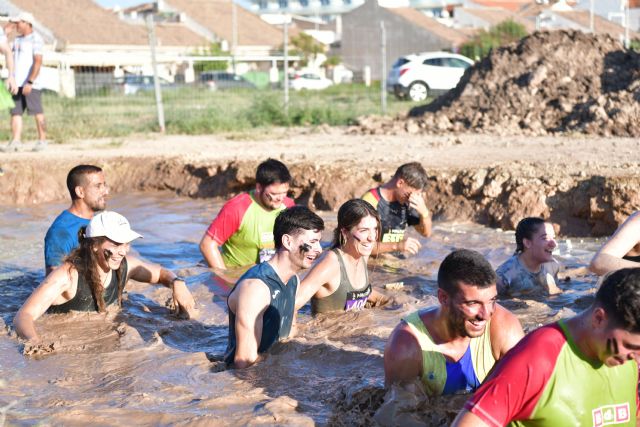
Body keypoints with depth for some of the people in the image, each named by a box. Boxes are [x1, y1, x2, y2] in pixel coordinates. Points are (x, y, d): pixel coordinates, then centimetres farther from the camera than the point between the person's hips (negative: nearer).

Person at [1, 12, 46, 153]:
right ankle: (15, 141, -4)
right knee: (15, 111, -1)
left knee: (37, 112, -3)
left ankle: (42, 140, 4)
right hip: (18, 82, 8)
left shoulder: (35, 39, -9)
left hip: (31, 82, -8)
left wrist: (30, 82, -23)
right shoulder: (18, 39, 16)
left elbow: (38, 62, -18)